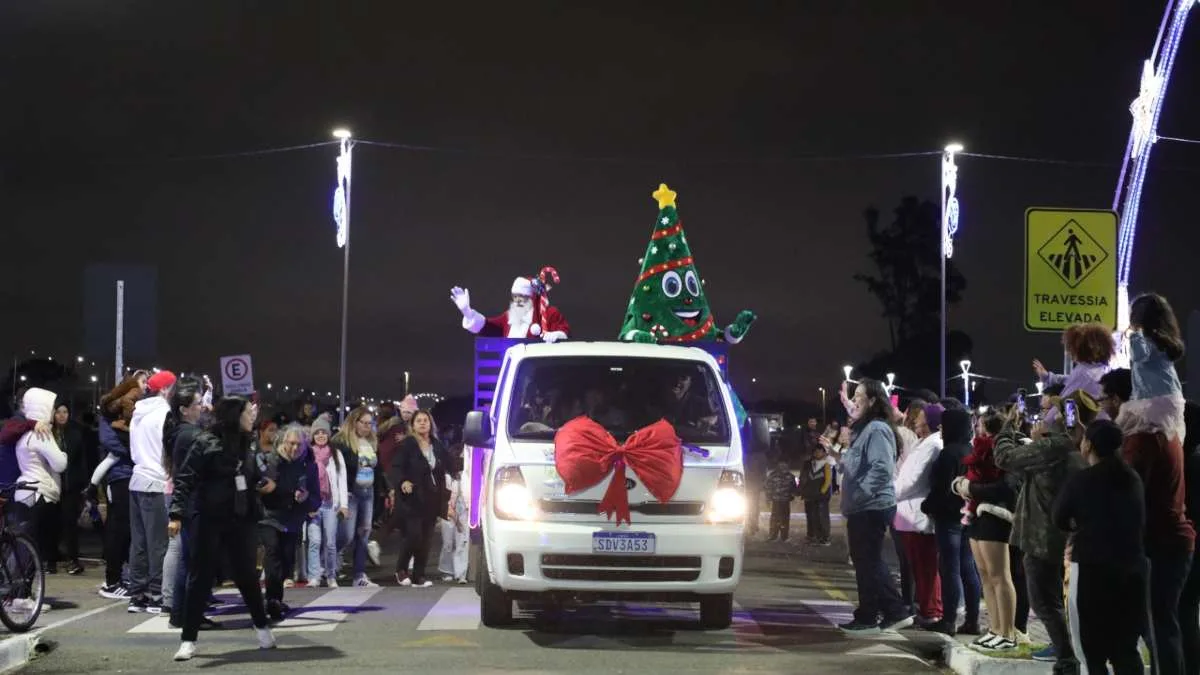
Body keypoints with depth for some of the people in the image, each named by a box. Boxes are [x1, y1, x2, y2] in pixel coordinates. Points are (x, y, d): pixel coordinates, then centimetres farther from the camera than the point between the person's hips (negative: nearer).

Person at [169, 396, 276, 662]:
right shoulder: (206, 442, -8)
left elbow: (253, 476, 25)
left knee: (246, 574, 10)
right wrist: (177, 514, -24)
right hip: (208, 520, -5)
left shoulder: (245, 446, 11)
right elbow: (185, 479, -13)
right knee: (200, 577, -2)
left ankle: (262, 627, 27)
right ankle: (189, 639, 2)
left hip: (239, 520, 5)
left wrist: (264, 483, 1)